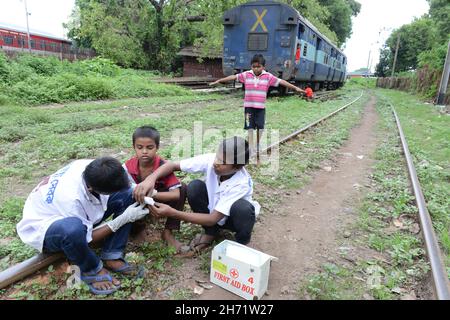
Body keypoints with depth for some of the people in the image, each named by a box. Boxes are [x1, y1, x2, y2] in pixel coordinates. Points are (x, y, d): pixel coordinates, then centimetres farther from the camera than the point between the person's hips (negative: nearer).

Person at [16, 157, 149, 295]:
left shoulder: (92, 168, -24)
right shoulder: (70, 198, -39)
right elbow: (88, 237, -23)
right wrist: (123, 219, -26)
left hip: (81, 214, 7)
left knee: (127, 193, -12)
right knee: (74, 228, -43)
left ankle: (111, 257, -10)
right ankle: (92, 269, -11)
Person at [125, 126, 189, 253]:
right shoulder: (128, 166, -21)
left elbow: (176, 193, -34)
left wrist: (152, 194, -47)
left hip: (158, 201, 0)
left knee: (182, 188, -25)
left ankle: (167, 232, -15)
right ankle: (138, 227, 1)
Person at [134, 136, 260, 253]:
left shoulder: (241, 184, -35)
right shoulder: (210, 159, -26)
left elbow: (213, 219, -36)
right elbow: (173, 165, -21)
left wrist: (172, 213, -42)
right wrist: (151, 178, -42)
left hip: (234, 217, -3)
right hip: (212, 210, 4)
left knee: (242, 208, -39)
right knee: (194, 187, -26)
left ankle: (241, 242, -5)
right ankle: (210, 232, -3)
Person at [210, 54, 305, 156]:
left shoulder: (268, 76, -4)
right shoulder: (246, 75, -2)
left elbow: (281, 81, -8)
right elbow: (233, 77, -3)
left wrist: (295, 88, -12)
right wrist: (218, 81, -4)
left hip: (261, 107, 1)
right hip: (249, 106, 0)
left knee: (260, 127, 7)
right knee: (250, 127, 4)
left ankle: (258, 146, 27)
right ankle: (251, 147, 13)